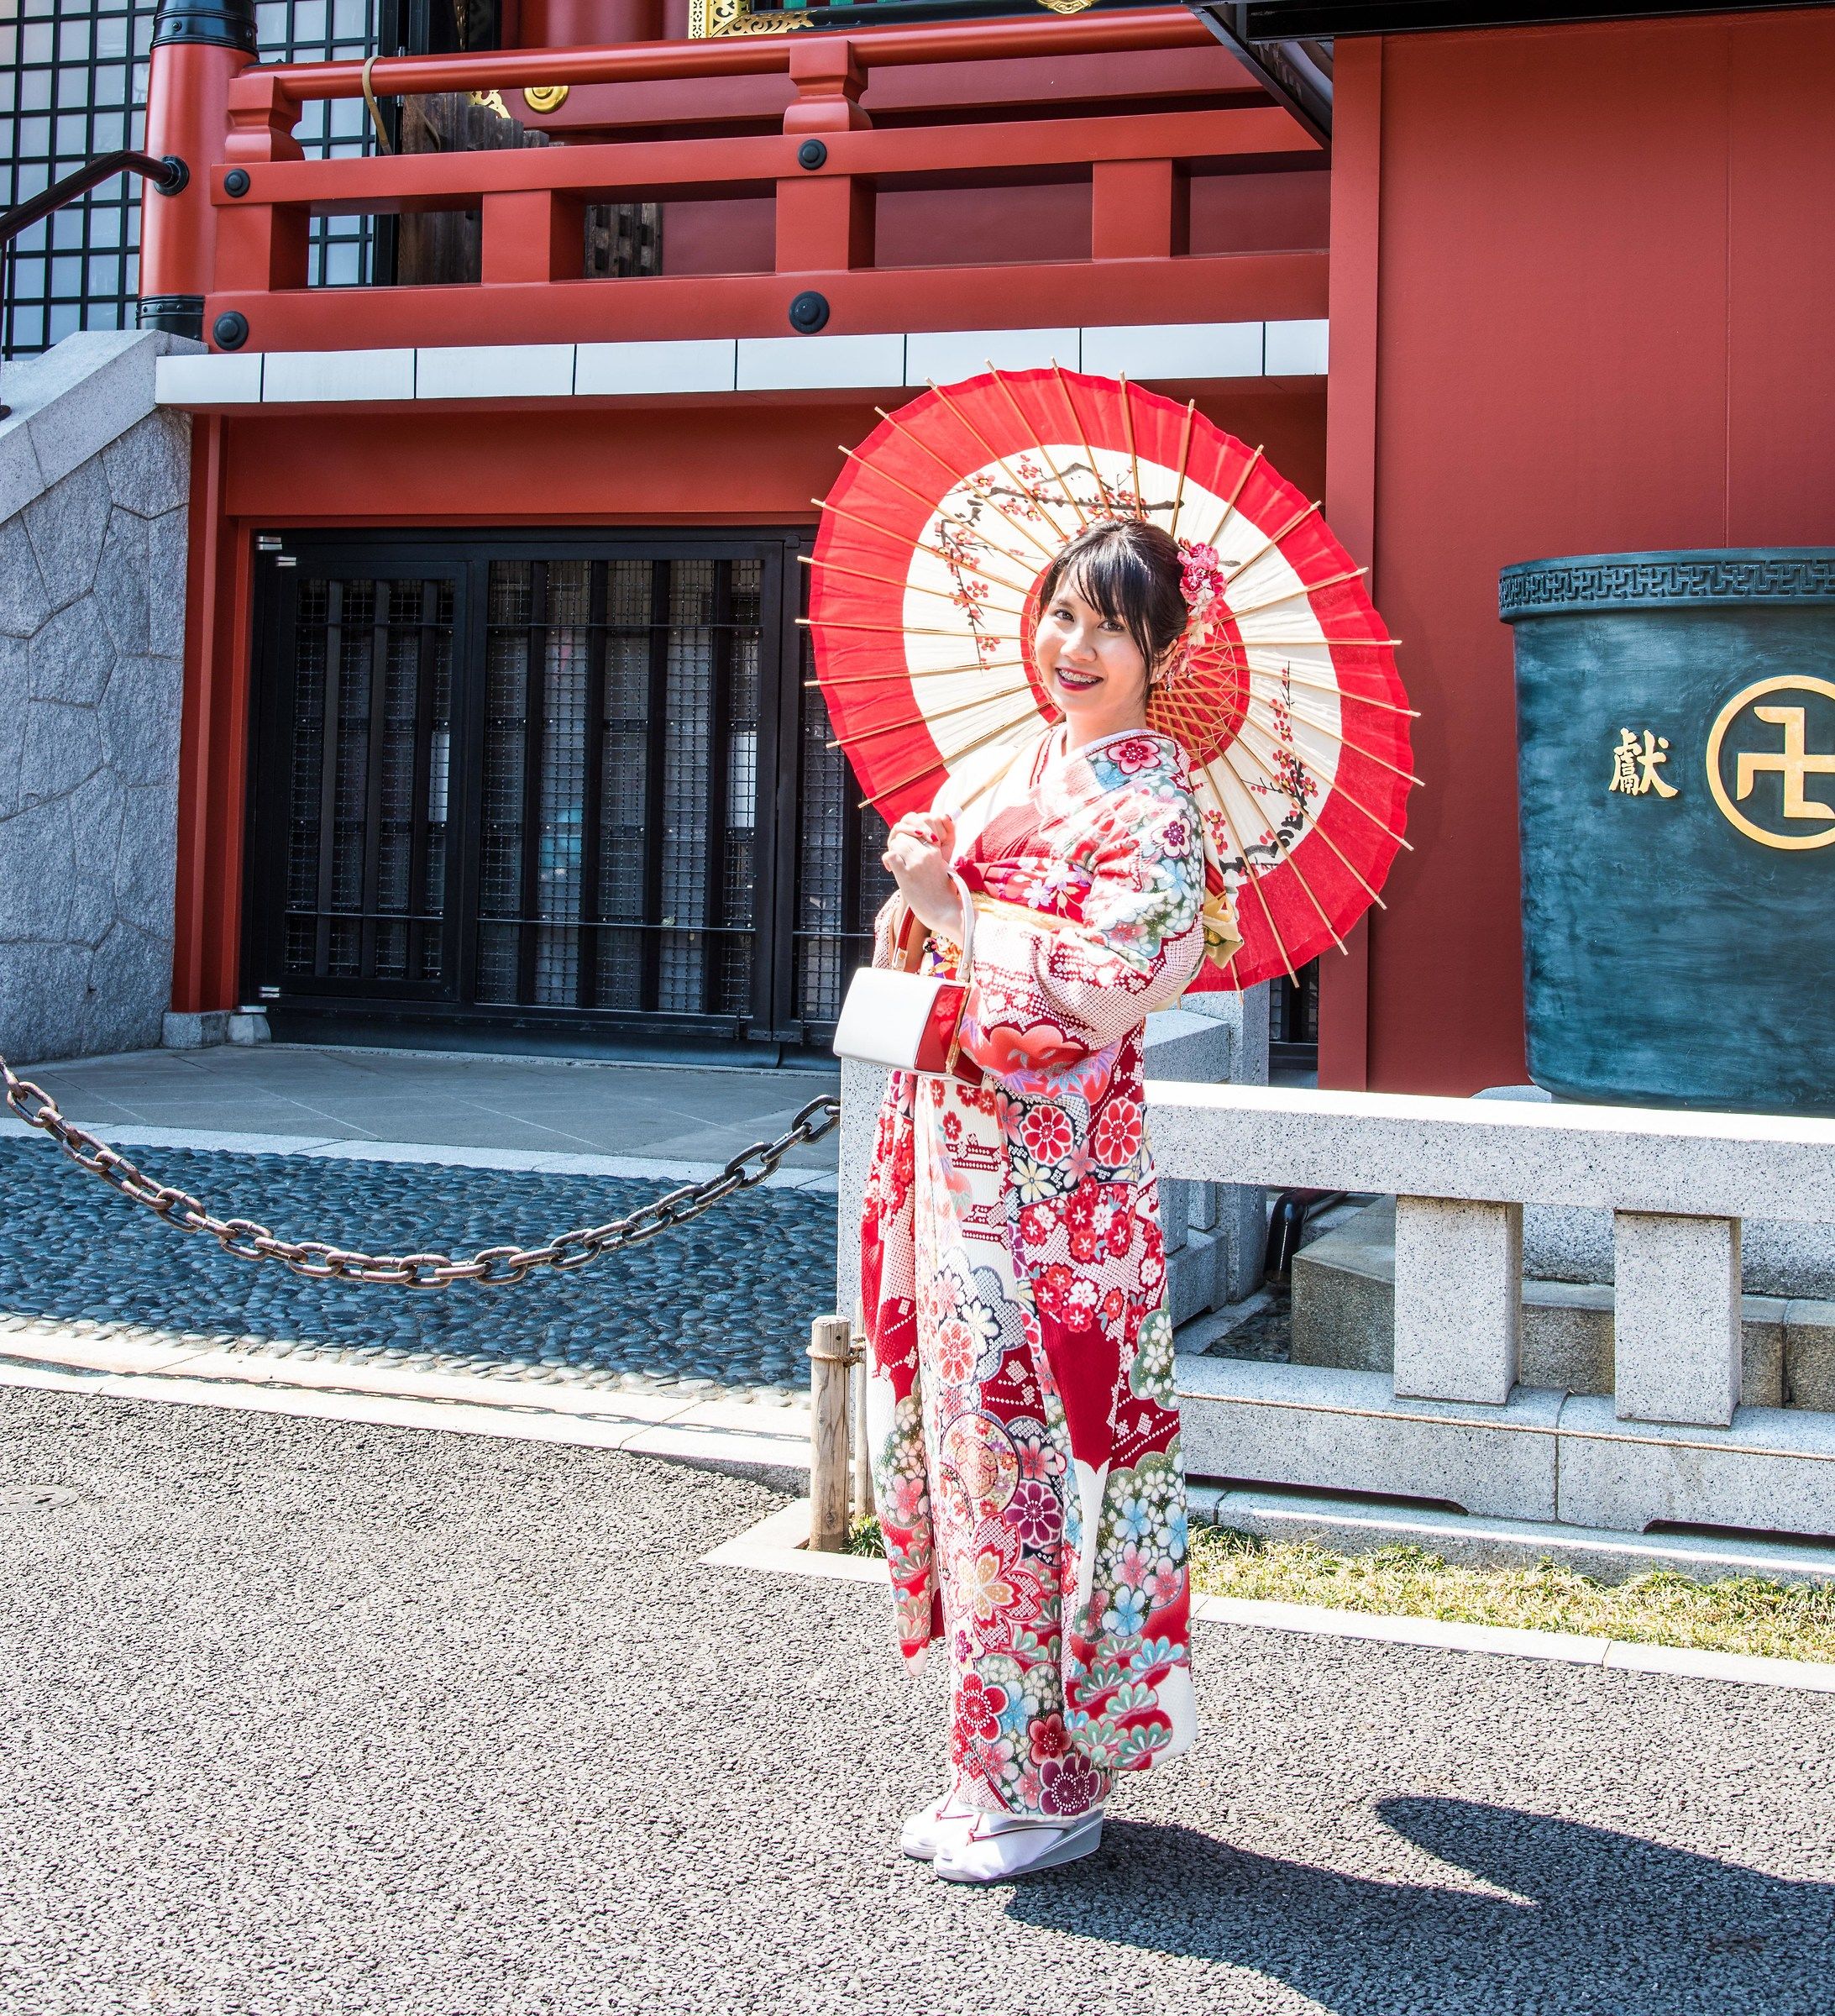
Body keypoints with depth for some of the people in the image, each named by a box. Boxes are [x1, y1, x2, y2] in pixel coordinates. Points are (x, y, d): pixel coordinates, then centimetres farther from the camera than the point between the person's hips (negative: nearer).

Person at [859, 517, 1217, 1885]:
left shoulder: (1155, 807, -10)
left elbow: (1107, 990, -19)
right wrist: (921, 897, 6)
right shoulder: (1033, 769, 15)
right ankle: (1000, 1766, 23)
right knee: (976, 1430, 11)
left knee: (1027, 1438, -5)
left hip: (1056, 1172, -8)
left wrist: (953, 908, -14)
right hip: (961, 1145, 8)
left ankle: (1051, 1785, 8)